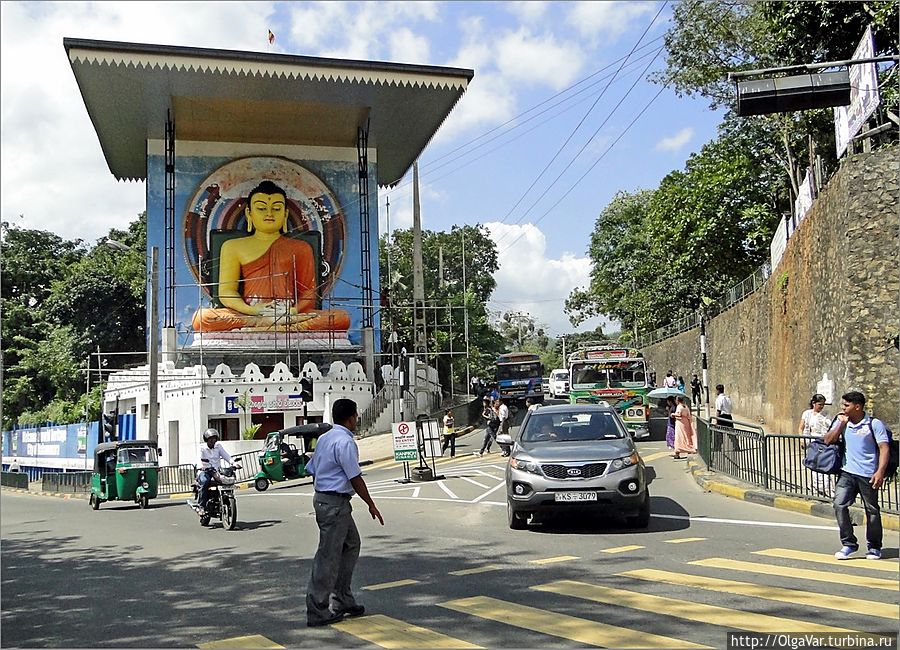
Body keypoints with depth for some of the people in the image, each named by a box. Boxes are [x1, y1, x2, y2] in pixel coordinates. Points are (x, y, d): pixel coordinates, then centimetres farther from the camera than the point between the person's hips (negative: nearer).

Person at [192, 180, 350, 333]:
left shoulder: (300, 248, 22)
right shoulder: (233, 246, 20)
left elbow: (308, 292, 12)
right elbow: (226, 291, 8)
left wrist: (293, 311, -12)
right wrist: (251, 310, -13)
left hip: (291, 316, 1)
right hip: (248, 316, -1)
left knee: (342, 318, -28)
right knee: (202, 317, -32)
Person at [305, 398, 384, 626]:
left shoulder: (324, 438, 13)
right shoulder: (345, 442, -16)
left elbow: (312, 470, 18)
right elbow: (355, 478, -16)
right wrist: (371, 505, -7)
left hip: (321, 497, 10)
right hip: (336, 503, -10)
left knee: (351, 545, 19)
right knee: (328, 556, -3)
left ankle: (342, 600, 24)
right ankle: (318, 612, 3)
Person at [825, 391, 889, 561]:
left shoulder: (874, 424, -5)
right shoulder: (841, 422, 9)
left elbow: (884, 448, -9)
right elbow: (828, 440, 2)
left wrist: (880, 472, -20)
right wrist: (842, 424, -8)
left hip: (868, 475, -3)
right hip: (847, 472, 3)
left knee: (872, 510, 6)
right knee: (839, 504, -12)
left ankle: (874, 547, 24)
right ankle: (848, 544, -2)